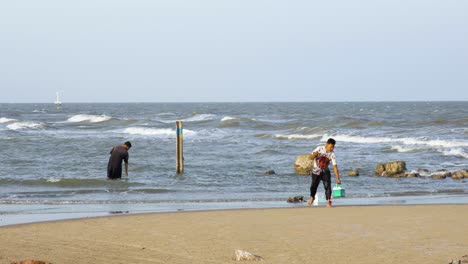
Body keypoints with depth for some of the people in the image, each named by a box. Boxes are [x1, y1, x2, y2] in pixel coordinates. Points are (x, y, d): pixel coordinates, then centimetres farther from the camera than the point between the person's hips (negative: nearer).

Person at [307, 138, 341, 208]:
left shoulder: (332, 154, -15)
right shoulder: (319, 149, -17)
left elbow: (335, 166, -17)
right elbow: (310, 158, -13)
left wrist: (337, 178, -23)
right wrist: (314, 154, -37)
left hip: (325, 171, 1)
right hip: (316, 171, -1)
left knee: (327, 185, -16)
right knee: (314, 185, 0)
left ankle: (328, 202, -11)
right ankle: (312, 197, 32)